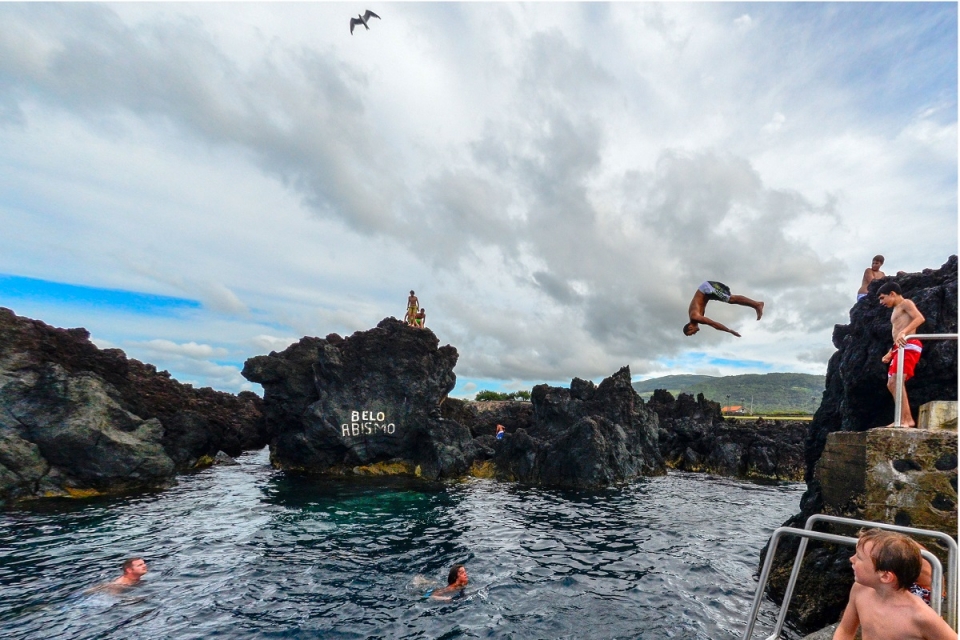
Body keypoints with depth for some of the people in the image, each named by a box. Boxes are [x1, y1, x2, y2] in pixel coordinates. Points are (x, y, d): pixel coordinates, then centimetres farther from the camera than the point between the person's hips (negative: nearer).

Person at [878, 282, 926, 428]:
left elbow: (920, 318, -18)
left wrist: (904, 332, -31)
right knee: (891, 384, 8)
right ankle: (907, 418, 9)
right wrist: (890, 353, 20)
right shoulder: (896, 311, 27)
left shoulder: (906, 303, 1)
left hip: (909, 346, -10)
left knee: (896, 381, -21)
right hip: (899, 348, 10)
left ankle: (905, 419, -22)